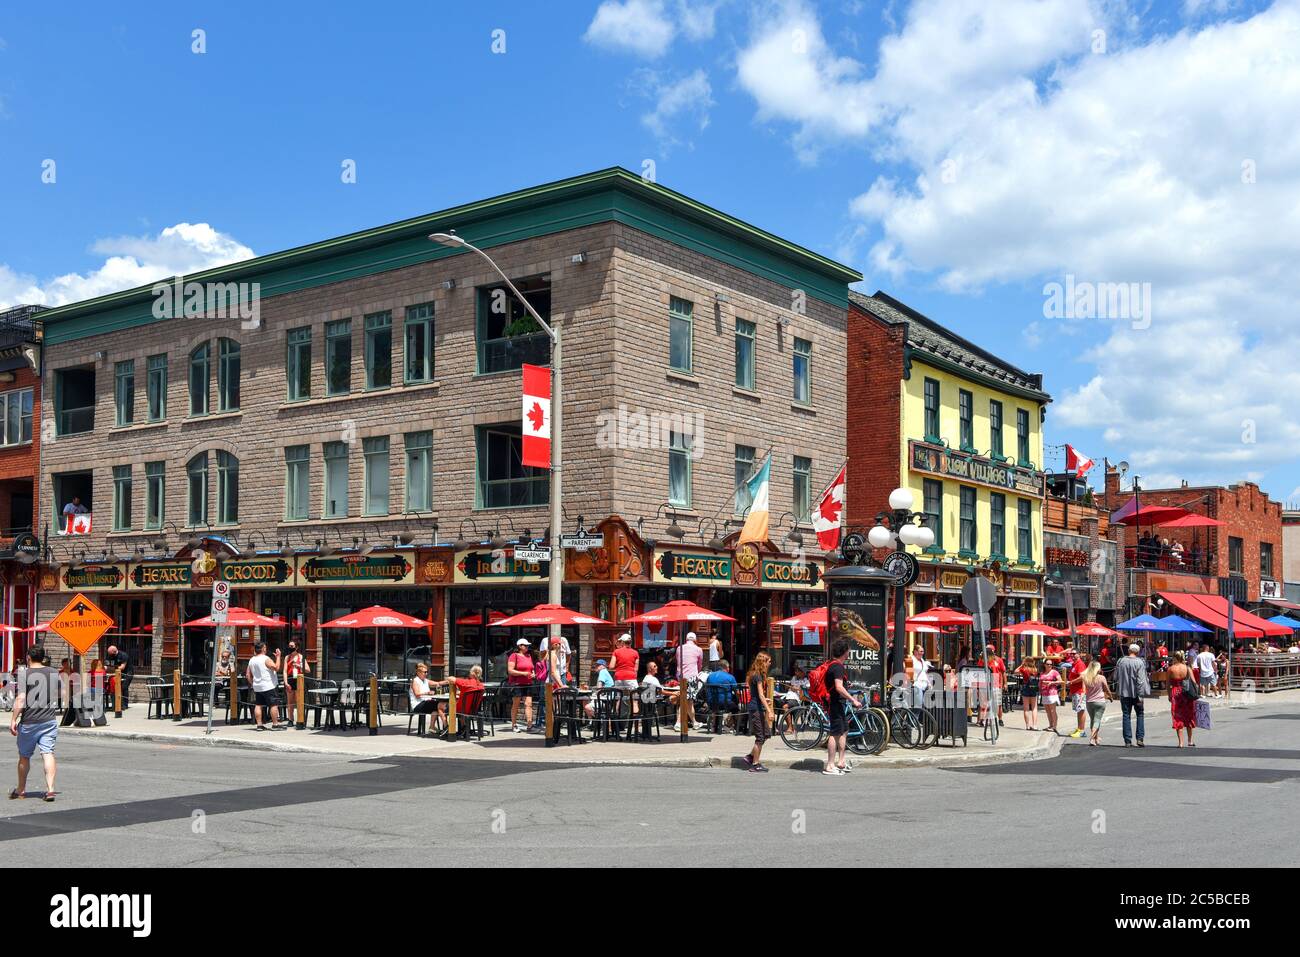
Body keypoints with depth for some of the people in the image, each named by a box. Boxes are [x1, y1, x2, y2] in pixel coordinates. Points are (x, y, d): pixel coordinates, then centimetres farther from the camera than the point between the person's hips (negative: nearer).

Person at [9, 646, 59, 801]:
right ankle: (50, 788, -13)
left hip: (29, 721, -3)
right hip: (49, 720, 3)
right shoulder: (54, 673, 5)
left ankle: (21, 790, 26)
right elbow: (61, 694, 16)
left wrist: (13, 719, -12)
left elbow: (21, 699, -16)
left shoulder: (25, 674, -9)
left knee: (24, 756, 13)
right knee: (48, 753, -1)